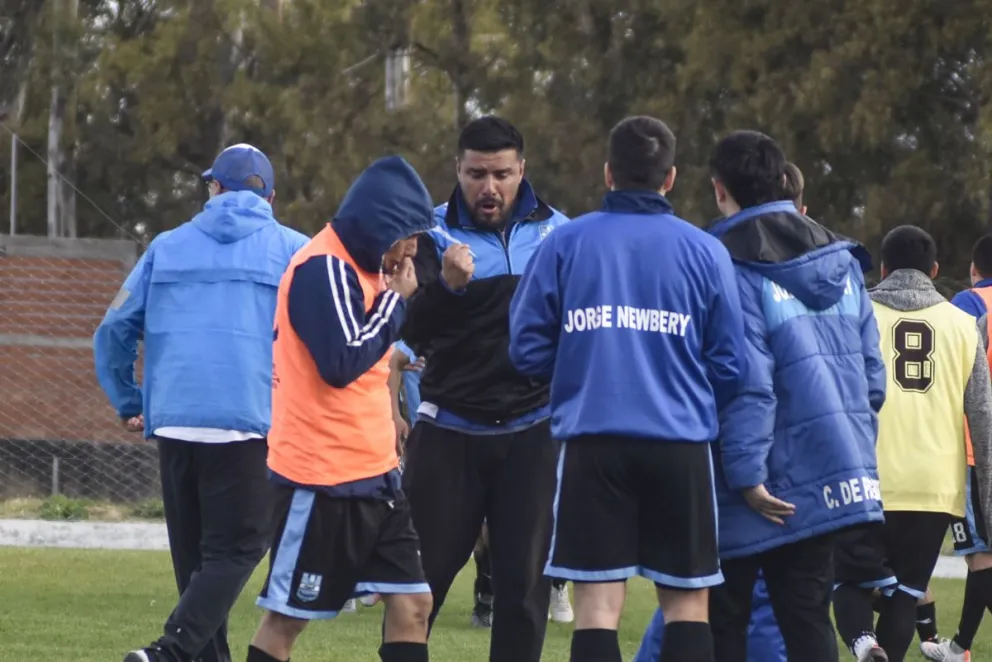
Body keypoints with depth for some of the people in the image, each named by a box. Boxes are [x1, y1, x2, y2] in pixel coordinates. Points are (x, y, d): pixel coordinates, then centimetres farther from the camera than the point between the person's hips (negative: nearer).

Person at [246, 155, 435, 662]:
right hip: (322, 478, -9)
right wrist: (395, 299, -15)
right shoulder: (323, 269, -17)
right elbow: (342, 364, -24)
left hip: (372, 475, 9)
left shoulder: (359, 268, 13)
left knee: (411, 602, 3)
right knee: (287, 615, -1)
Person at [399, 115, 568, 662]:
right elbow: (414, 333, -16)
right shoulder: (435, 234, -4)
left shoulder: (557, 232, 2)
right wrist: (446, 286, -35)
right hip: (450, 431, -1)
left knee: (524, 581, 3)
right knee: (420, 576, 2)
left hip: (531, 432, 2)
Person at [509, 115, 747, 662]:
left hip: (592, 441, 0)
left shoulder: (565, 243, 3)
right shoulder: (704, 252, 3)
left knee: (598, 604, 0)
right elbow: (728, 365, 3)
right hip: (681, 446, 0)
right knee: (687, 603, 8)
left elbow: (528, 350, 5)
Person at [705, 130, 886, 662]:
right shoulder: (841, 258, 9)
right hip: (830, 476, 6)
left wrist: (746, 473, -18)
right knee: (808, 618, 8)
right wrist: (856, 440, 20)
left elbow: (746, 383, -20)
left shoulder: (731, 268, -14)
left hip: (761, 492, -6)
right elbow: (872, 372, 11)